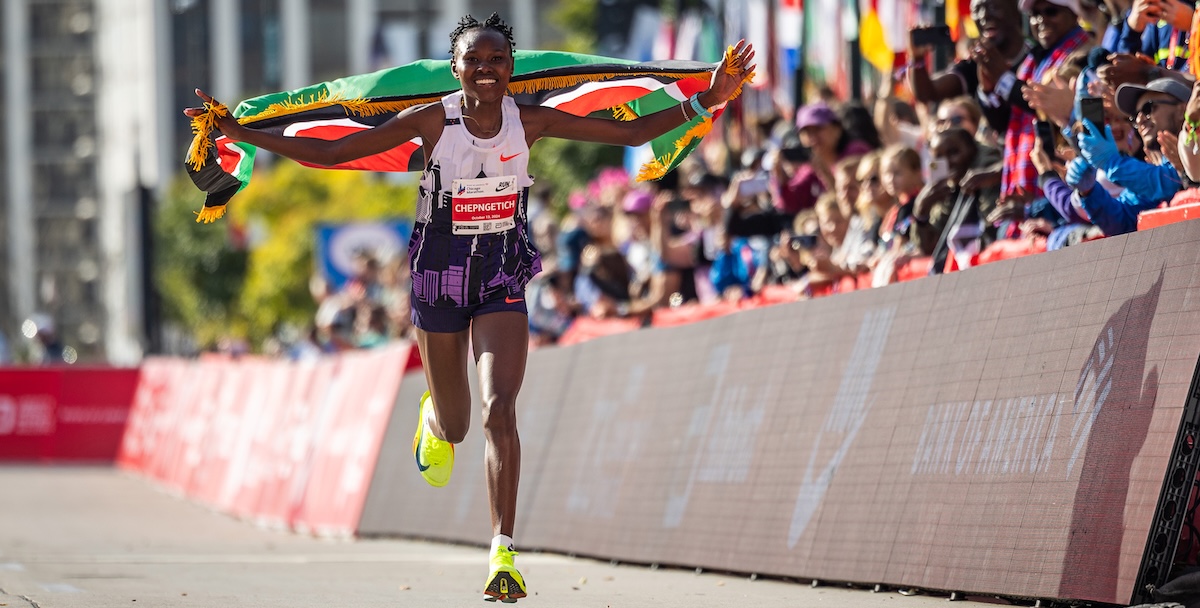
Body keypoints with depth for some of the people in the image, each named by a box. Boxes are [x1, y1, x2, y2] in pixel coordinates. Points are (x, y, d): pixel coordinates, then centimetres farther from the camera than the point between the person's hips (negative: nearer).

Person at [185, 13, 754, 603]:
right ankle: (433, 417, 55)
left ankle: (503, 555, -18)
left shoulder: (529, 121, -8)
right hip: (439, 277, 0)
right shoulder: (433, 120, -13)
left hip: (502, 280, 0)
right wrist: (243, 134, -16)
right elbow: (330, 153, -10)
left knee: (499, 412, -18)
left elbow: (630, 133, -2)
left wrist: (704, 102, -11)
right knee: (453, 426, 14)